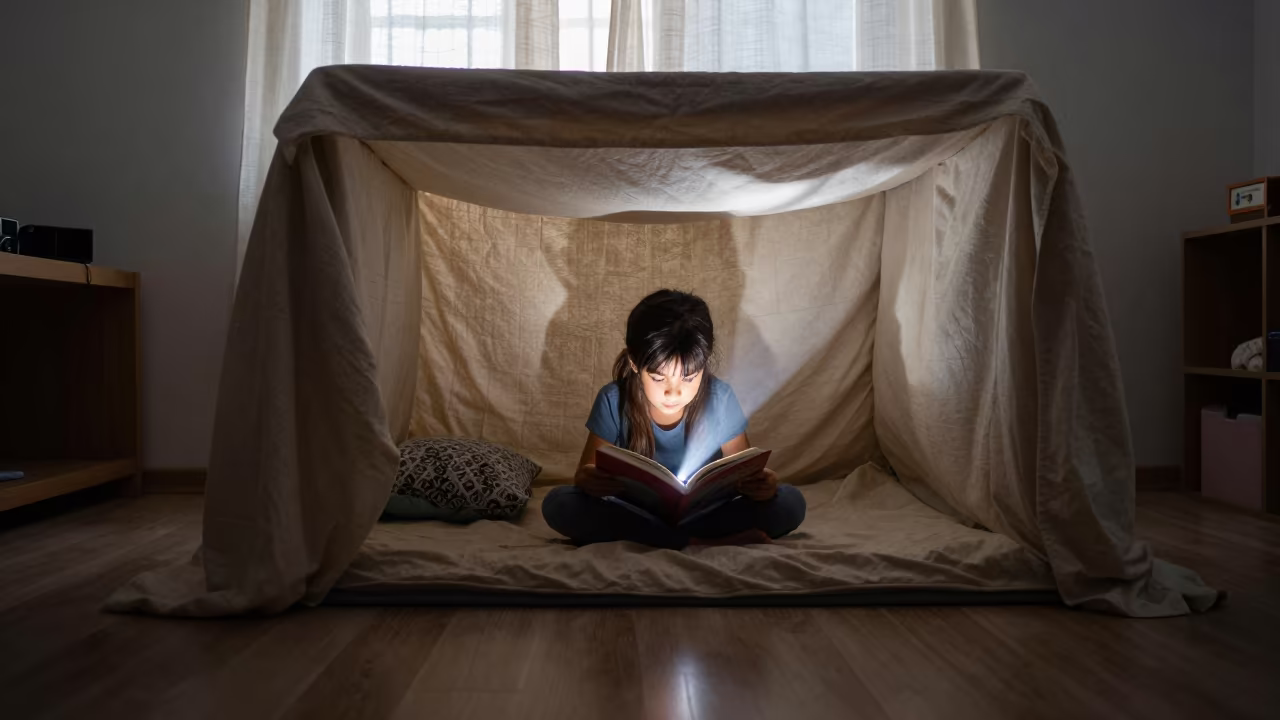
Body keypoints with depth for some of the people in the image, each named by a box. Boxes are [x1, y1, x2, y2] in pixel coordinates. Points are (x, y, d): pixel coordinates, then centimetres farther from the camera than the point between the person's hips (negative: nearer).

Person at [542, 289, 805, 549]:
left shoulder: (720, 399, -13)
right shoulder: (613, 401, -14)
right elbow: (586, 472, -8)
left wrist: (761, 483, -30)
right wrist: (588, 479, -34)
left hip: (705, 514, 0)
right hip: (636, 515, 1)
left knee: (790, 502, -23)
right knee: (558, 503, -27)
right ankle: (699, 544, -29)